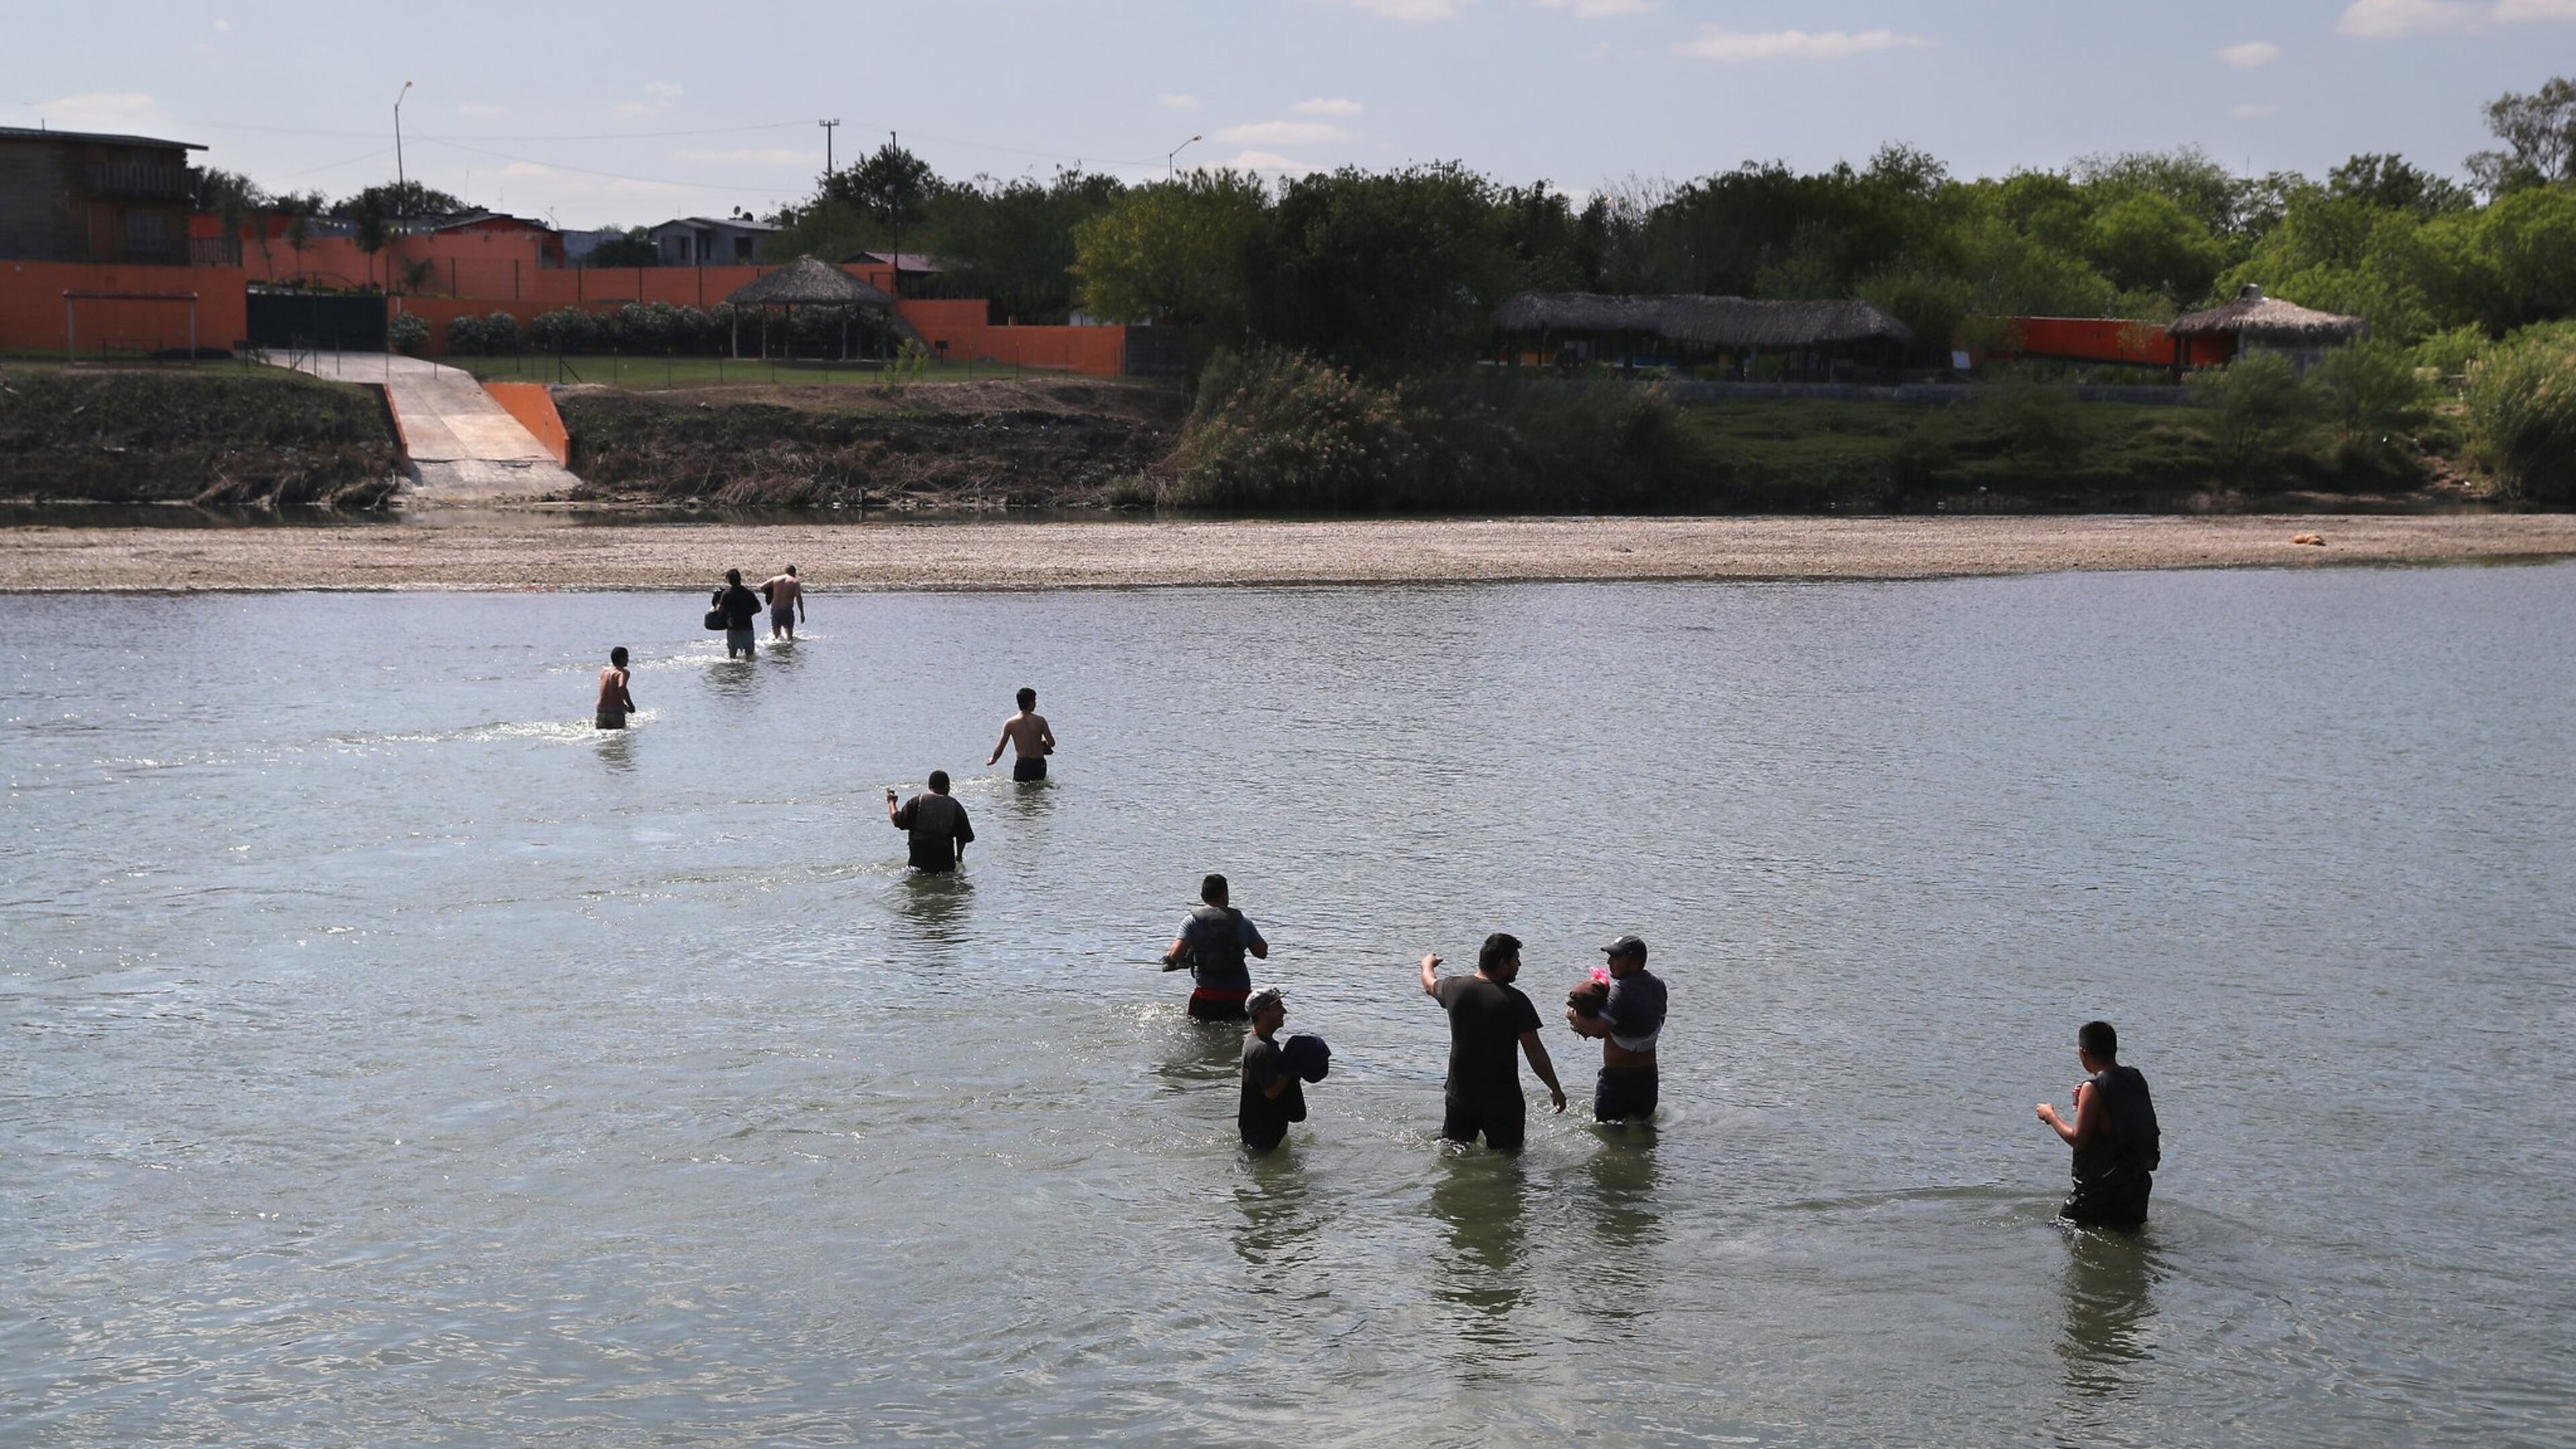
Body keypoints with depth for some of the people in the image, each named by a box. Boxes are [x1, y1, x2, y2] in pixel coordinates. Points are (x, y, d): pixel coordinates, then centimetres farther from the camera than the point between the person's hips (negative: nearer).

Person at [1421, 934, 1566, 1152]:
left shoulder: (1455, 988, -2)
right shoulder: (1515, 1001, -14)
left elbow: (1430, 985, 23)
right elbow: (1535, 1052, -13)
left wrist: (1428, 965, 47)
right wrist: (1555, 1089, -3)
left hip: (1460, 1092, 4)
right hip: (1502, 1097, -4)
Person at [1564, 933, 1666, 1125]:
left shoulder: (1621, 991, -25)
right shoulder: (1657, 985, 3)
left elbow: (1599, 1030, -33)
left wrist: (1574, 1018, -15)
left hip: (1619, 1075, -8)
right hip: (1648, 1072, 8)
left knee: (1604, 1124, 2)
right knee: (1645, 1121, 22)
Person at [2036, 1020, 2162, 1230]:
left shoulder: (2094, 1088, -19)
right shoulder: (2136, 1078, 4)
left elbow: (2078, 1139, -18)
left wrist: (2051, 1116, -3)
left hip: (2102, 1184, -7)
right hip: (2138, 1181, 7)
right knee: (2131, 1234, 22)